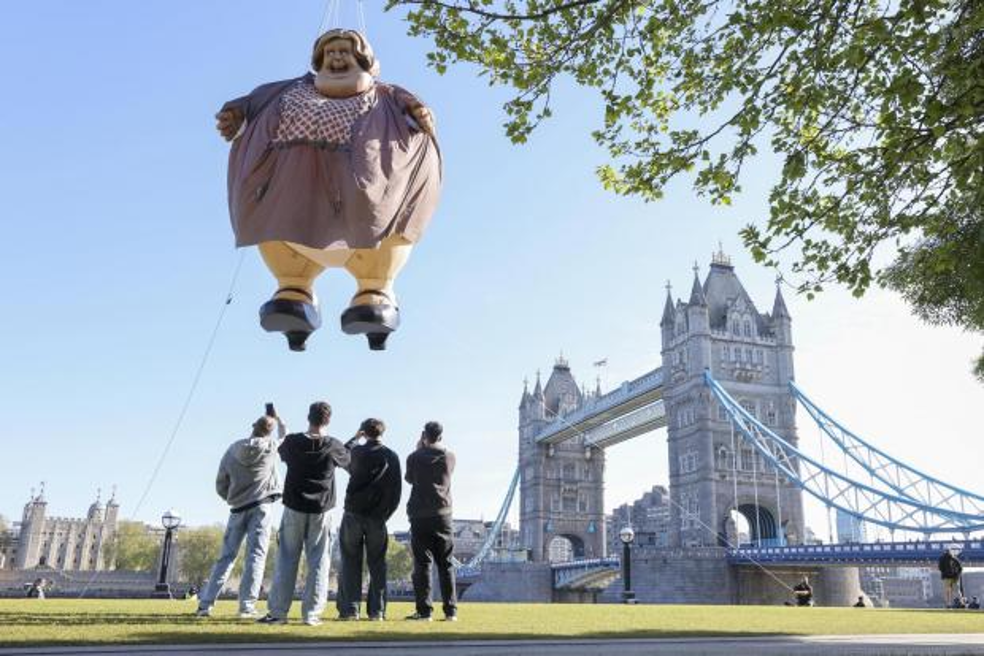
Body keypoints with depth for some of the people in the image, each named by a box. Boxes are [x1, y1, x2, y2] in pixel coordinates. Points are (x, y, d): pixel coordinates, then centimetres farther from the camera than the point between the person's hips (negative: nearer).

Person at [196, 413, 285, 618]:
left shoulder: (233, 449, 2)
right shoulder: (271, 446, -4)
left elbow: (221, 486, 5)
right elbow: (285, 436, 20)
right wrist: (278, 419, 37)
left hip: (238, 509, 3)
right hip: (262, 507, -3)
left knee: (226, 556, 9)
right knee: (256, 555, -3)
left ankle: (205, 604, 7)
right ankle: (247, 605, -8)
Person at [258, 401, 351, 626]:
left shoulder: (292, 442, -6)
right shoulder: (333, 446, -7)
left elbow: (282, 452, 17)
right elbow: (347, 460, 13)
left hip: (294, 508, 1)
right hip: (321, 511, -1)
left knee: (286, 560, 8)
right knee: (318, 562, 4)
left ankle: (277, 611, 8)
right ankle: (311, 614, 3)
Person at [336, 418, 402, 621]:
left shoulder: (357, 452, -4)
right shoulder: (392, 457, 2)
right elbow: (397, 490, 3)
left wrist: (354, 439, 22)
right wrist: (386, 513, 11)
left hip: (353, 514, -1)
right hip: (378, 517, 1)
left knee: (350, 563, 5)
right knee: (377, 564, 7)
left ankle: (349, 608, 1)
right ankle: (377, 610, 6)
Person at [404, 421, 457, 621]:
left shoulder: (415, 457, -3)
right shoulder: (449, 457, 2)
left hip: (420, 516, -2)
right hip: (442, 515, 2)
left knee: (422, 564, 0)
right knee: (445, 565, 7)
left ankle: (424, 610, -3)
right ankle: (451, 610, 5)